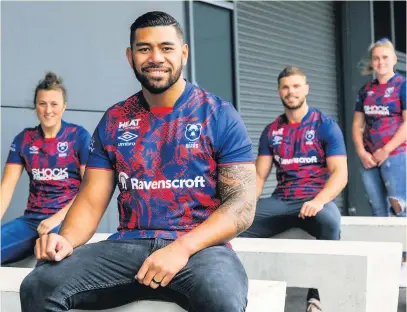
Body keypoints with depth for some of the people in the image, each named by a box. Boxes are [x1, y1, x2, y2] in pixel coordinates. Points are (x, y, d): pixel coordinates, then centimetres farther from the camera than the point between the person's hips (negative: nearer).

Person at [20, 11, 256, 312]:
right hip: (128, 246, 4)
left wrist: (183, 247, -21)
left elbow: (243, 205, -5)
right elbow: (92, 200, 11)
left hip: (200, 247, -3)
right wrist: (66, 239, -12)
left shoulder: (220, 117, 0)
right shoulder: (113, 121, 11)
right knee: (39, 286, -21)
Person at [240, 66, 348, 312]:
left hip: (317, 199, -3)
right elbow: (259, 175, 10)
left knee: (329, 220, -39)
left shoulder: (326, 126, 0)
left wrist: (319, 201, -27)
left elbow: (340, 173, -9)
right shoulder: (272, 131, 12)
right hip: (280, 201, 3)